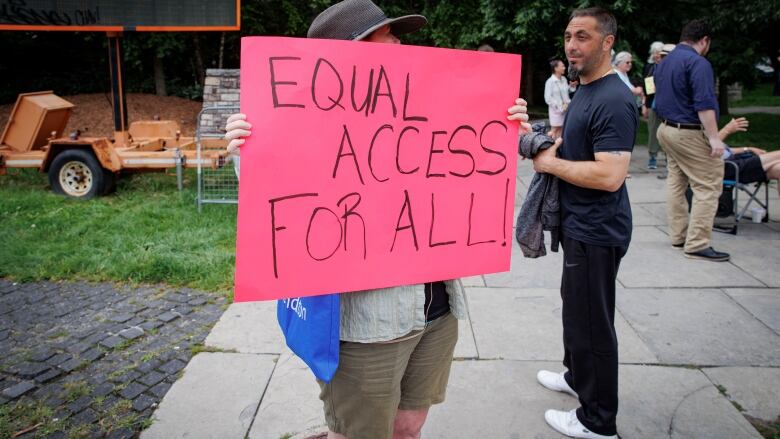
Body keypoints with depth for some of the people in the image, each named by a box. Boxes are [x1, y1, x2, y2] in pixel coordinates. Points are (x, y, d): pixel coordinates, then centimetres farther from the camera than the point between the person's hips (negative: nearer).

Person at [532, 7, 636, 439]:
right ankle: (576, 376, 45)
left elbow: (609, 175, -29)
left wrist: (551, 163, -18)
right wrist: (555, 146, 4)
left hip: (597, 231, -10)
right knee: (577, 306, 24)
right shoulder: (584, 91, 10)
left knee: (591, 322, 1)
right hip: (581, 225, 10)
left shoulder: (613, 101, -21)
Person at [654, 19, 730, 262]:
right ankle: (697, 244, -5)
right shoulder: (698, 62, -15)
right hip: (691, 133, -9)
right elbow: (704, 103, -22)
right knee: (708, 187, -5)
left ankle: (678, 235, 19)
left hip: (667, 129, 10)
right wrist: (714, 137, -22)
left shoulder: (663, 62, 13)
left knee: (676, 183, 14)